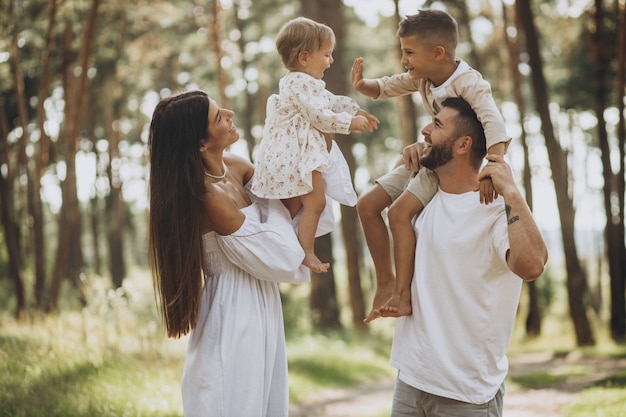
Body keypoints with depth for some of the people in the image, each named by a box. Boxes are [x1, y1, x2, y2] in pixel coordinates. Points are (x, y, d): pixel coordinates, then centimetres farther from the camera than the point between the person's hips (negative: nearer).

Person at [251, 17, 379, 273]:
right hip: (297, 154, -11)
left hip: (303, 151, 11)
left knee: (294, 203, 16)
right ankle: (306, 252, -2)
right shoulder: (302, 83, -20)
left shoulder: (303, 82, 16)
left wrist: (357, 111, 16)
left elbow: (332, 101, 24)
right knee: (315, 202, -8)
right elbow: (319, 116, -24)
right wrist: (350, 123, -15)